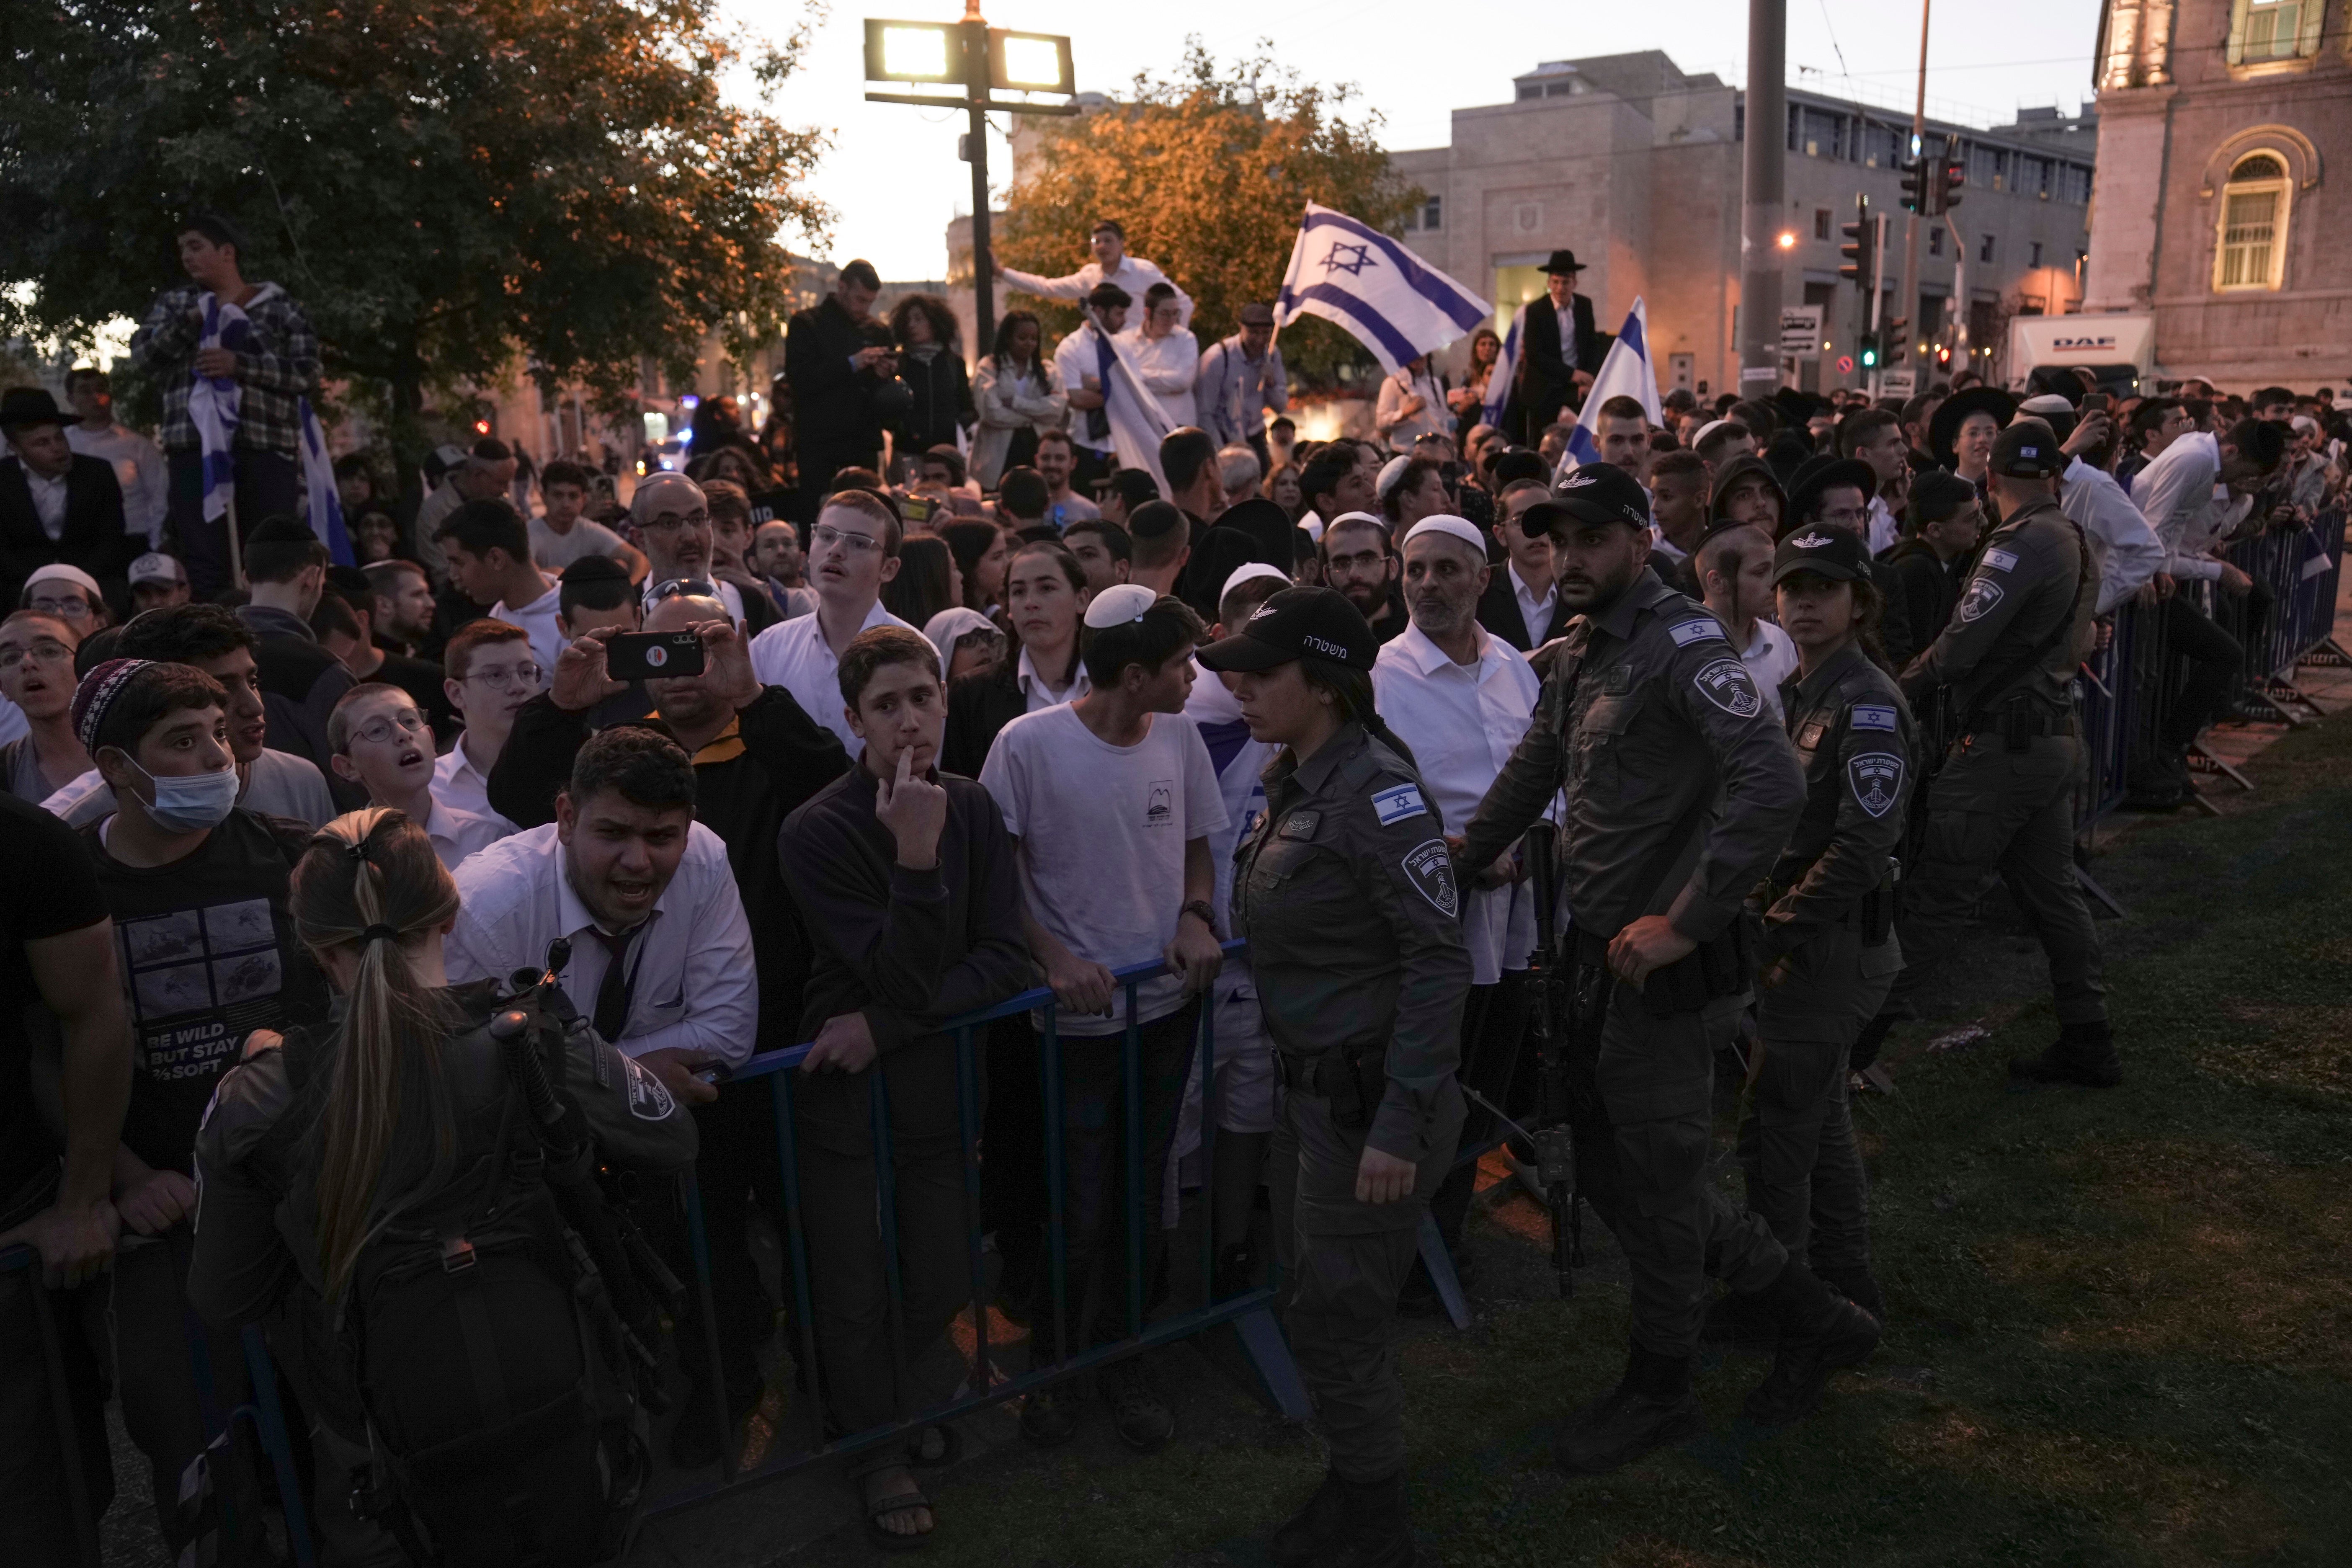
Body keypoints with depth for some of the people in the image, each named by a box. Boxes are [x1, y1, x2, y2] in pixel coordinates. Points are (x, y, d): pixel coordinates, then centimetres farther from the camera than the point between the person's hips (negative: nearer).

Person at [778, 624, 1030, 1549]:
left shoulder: (972, 810, -4)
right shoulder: (817, 831, -19)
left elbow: (1004, 961, -8)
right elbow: (900, 979, -23)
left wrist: (887, 1023, -19)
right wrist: (915, 856, -36)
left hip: (936, 1083, 4)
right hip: (843, 1092, -3)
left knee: (940, 1281, 12)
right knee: (856, 1292, 9)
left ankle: (912, 1410, 44)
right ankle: (875, 1449, 35)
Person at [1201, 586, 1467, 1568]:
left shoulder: (1375, 787, -20)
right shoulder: (1291, 782, 5)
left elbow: (1438, 955, -22)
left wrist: (1400, 1126, -23)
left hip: (1370, 1101, -8)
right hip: (1311, 1087, 8)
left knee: (1338, 1330, 6)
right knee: (1310, 1313, 20)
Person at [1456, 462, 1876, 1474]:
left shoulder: (1682, 647, -18)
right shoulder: (1579, 654, 10)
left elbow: (1774, 786, -30)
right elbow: (1532, 774, 25)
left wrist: (1686, 923, -27)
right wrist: (1457, 865, 24)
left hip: (1668, 971, -9)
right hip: (1602, 958, 9)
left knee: (1656, 1186, 8)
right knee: (1607, 1171, 18)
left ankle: (1657, 1390, 31)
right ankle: (1813, 1320, 33)